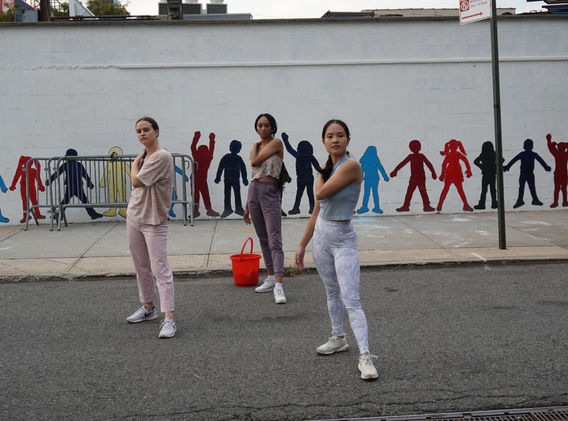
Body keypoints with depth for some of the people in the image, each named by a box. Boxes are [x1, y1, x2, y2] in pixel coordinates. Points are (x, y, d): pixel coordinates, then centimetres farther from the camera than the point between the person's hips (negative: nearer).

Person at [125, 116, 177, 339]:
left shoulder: (162, 157, -16)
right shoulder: (143, 156, 11)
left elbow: (136, 181, -19)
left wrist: (135, 164, -1)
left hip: (154, 220, -9)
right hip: (134, 217, 9)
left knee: (160, 269, -12)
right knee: (141, 267, 18)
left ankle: (169, 318, -14)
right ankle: (148, 307, 33)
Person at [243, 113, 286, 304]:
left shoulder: (276, 143, -3)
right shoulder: (257, 147, 17)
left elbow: (255, 161, -13)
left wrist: (255, 147, 8)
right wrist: (247, 206, 18)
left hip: (270, 191, -8)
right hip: (254, 190, 8)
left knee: (274, 240, -14)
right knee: (263, 238, 12)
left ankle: (278, 286, -20)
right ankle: (271, 277, 21)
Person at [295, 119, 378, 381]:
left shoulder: (351, 166, -15)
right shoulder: (326, 170, 8)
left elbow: (320, 194, -19)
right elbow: (317, 212, 13)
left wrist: (320, 177, 4)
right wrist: (302, 245, 15)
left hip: (343, 239, -7)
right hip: (321, 235, 7)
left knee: (351, 300, -13)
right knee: (332, 292, 20)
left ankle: (365, 356, -14)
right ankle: (338, 339, 35)